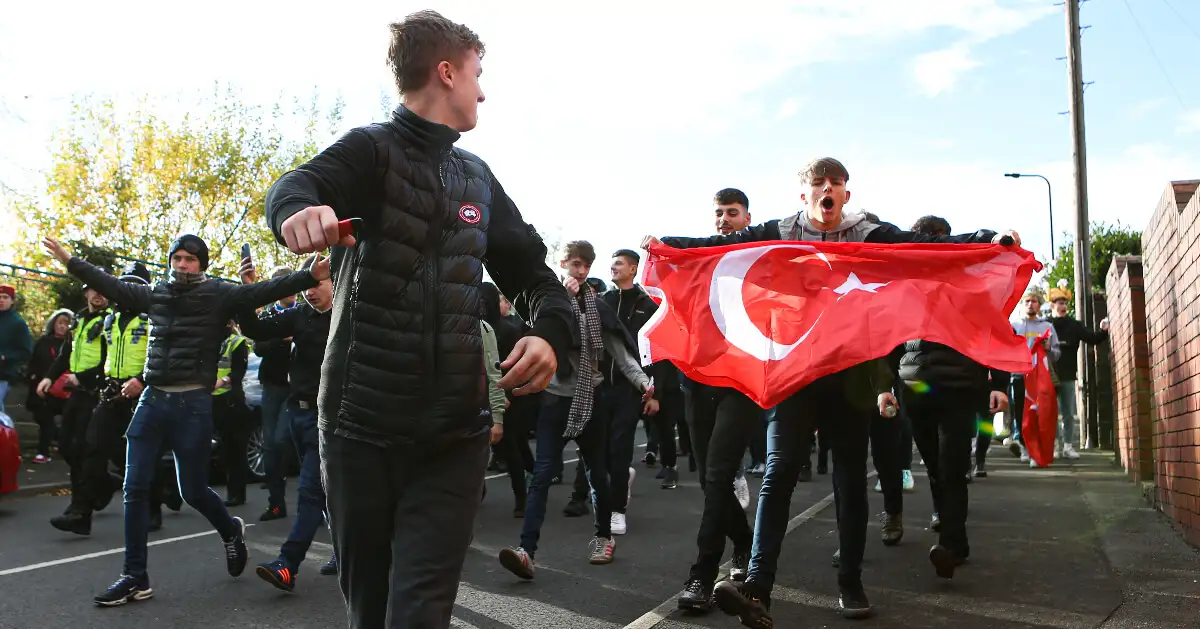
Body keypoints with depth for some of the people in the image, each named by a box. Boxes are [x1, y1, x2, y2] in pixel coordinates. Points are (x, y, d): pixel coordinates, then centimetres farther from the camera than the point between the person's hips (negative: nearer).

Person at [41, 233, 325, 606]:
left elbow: (265, 292, -17)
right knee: (135, 489, 2)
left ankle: (230, 531, 34)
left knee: (193, 492, 3)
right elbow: (112, 286, 22)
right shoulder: (155, 295, 11)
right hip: (151, 400, 5)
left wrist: (311, 276, -30)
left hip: (193, 404, -5)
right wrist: (70, 261, 25)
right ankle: (135, 577, 12)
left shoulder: (219, 295, -4)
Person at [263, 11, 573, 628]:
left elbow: (531, 271, 16)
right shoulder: (372, 148, -2)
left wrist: (550, 331, -8)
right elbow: (295, 186, -21)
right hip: (363, 421, -3)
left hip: (454, 431, 3)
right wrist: (299, 208, -47)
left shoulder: (477, 177, 14)